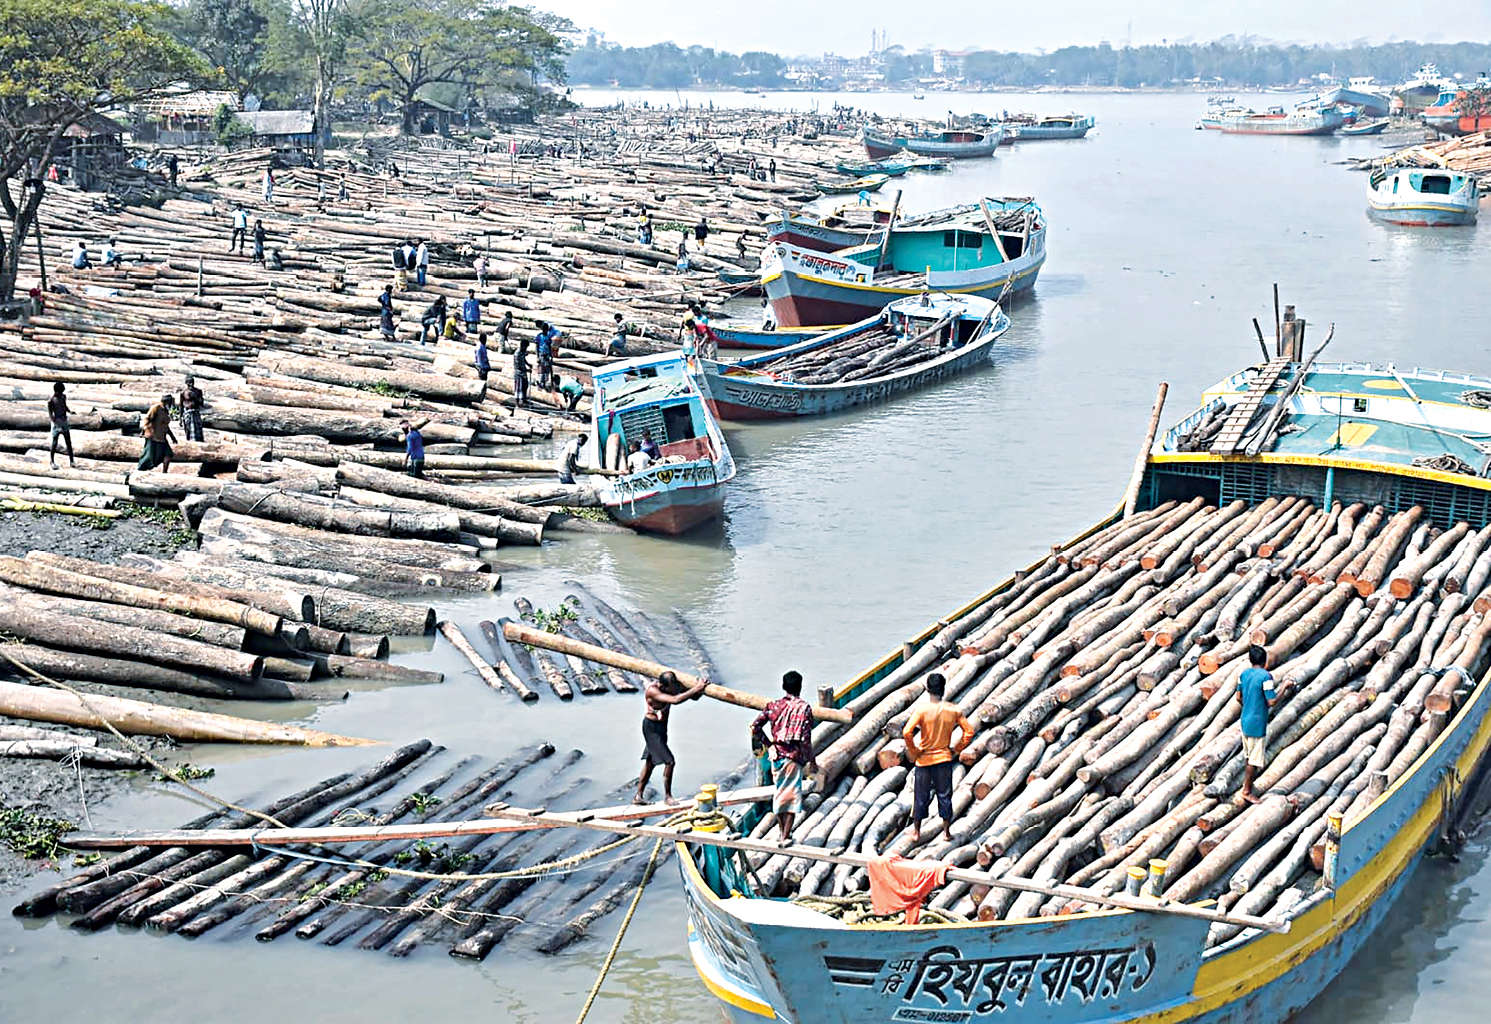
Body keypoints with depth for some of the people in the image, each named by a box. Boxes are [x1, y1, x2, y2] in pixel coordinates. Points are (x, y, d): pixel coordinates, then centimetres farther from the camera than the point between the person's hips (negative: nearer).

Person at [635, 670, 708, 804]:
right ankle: (667, 796, 3)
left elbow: (694, 696, -6)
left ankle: (638, 796, 26)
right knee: (669, 761, -12)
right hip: (651, 728, -8)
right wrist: (695, 689, -42)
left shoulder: (673, 685, -8)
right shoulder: (652, 690, -29)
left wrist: (700, 689, -28)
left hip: (661, 726, 8)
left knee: (650, 761, 16)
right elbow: (674, 700, -42)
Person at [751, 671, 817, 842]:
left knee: (779, 792, 19)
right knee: (792, 796, 1)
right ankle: (786, 837, -2)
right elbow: (805, 738, -13)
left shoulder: (774, 705, 3)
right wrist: (811, 761, -4)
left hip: (776, 754, 5)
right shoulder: (803, 708, -9)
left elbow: (755, 726, 0)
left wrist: (768, 745, 12)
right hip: (794, 757, -5)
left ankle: (782, 831, 29)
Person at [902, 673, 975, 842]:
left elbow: (906, 733, -22)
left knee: (921, 797, 10)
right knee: (945, 795, 12)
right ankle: (946, 831, 18)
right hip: (944, 758, 1)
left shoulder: (922, 710, -14)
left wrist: (913, 751, -8)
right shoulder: (953, 710, -6)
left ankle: (916, 832, 19)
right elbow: (969, 732, -3)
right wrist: (956, 750, 6)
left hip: (924, 759, -1)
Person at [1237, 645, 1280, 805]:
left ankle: (1247, 784, 30)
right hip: (1257, 723, -8)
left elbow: (1239, 697, 11)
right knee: (1255, 760, 3)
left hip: (1245, 720, 8)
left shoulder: (1244, 674, 4)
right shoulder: (1265, 676, -19)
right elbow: (1272, 702, -19)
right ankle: (1247, 791, 10)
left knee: (1250, 756, 21)